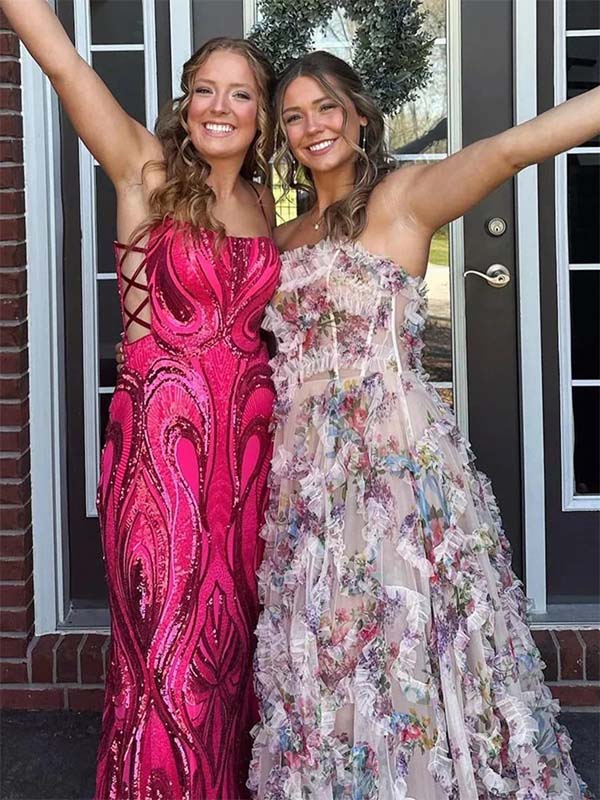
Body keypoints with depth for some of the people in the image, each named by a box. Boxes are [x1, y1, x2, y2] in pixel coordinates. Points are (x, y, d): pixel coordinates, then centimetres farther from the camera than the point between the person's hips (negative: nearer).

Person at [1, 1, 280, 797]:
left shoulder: (265, 206, 12)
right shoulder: (145, 172, -2)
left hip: (248, 441, 5)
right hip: (159, 439, -4)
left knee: (233, 638, 12)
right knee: (168, 650, -1)